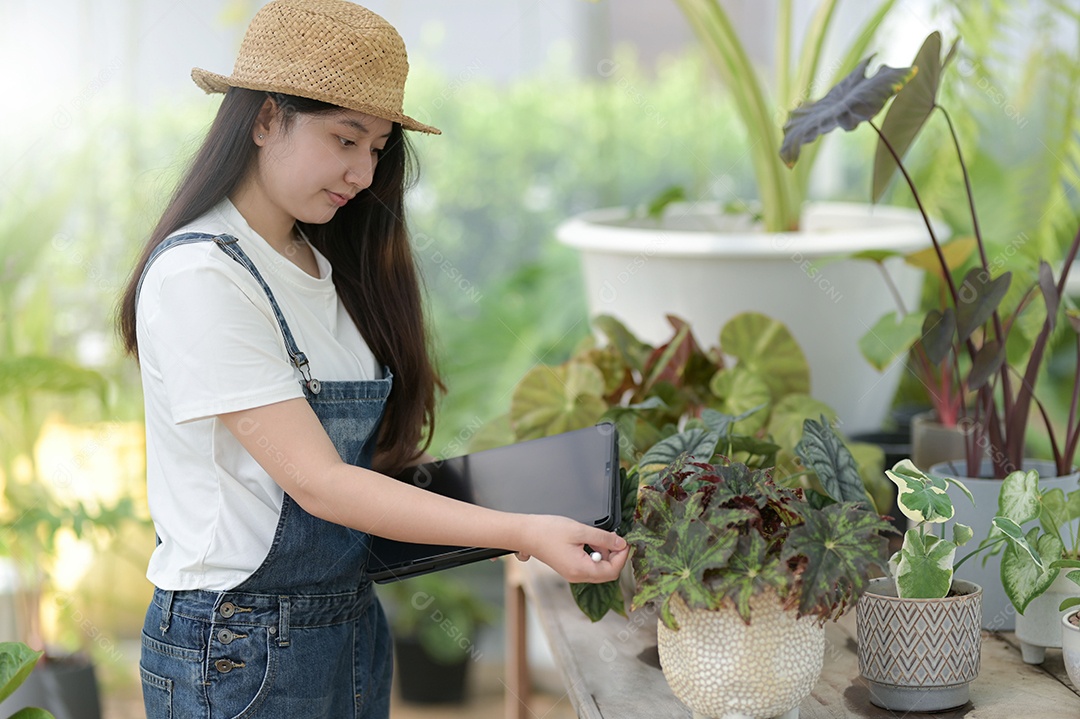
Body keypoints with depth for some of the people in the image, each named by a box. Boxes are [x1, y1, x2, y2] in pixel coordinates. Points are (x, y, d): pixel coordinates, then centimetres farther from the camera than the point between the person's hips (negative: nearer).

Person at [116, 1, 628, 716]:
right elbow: (316, 482, -21)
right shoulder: (198, 277, -17)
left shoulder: (325, 267, 8)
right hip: (237, 650, -7)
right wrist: (523, 534, -25)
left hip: (352, 624, 7)